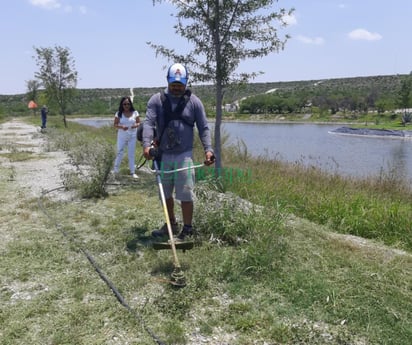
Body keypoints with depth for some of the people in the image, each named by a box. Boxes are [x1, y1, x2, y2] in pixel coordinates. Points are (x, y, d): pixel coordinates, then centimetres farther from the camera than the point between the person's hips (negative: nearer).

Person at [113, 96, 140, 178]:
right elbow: (115, 125, -2)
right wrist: (121, 127, -22)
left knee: (131, 154, 5)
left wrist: (136, 125, -19)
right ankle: (116, 168, 24)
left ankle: (132, 172, 12)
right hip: (122, 136, -1)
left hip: (132, 136, 1)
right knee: (120, 152, 4)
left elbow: (139, 122, 4)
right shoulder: (119, 113, -3)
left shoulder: (135, 113, -1)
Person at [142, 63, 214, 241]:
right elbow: (148, 123, -8)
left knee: (185, 194, -5)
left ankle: (187, 229, 11)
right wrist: (147, 144, -24)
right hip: (163, 154, 3)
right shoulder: (156, 100, 3)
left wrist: (208, 149, -14)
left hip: (184, 155, -3)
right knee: (165, 193, 14)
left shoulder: (194, 102, 1)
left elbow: (203, 128, 0)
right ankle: (171, 224, 33)